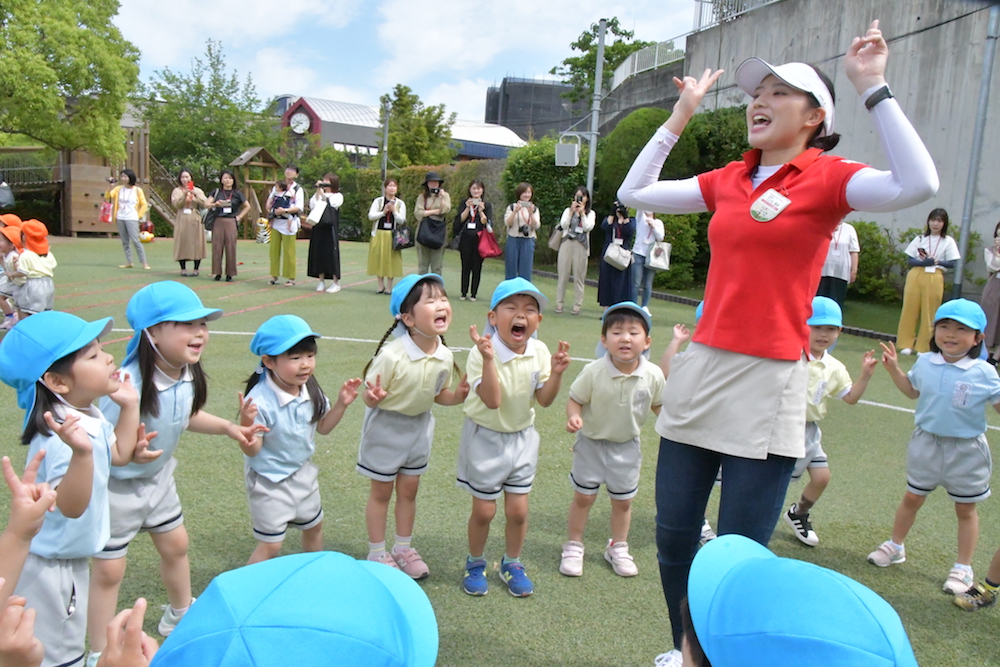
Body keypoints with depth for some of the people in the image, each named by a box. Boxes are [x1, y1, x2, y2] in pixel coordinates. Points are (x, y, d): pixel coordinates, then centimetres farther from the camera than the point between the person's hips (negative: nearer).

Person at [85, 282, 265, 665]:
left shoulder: (188, 375, -13)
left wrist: (228, 427, -3)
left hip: (158, 477, 7)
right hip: (115, 487, -7)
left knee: (175, 546, 22)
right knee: (108, 570, 6)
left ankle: (180, 615, 48)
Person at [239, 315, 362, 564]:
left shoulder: (310, 390, -10)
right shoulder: (260, 401, -30)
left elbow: (322, 427, 5)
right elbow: (251, 450, -24)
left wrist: (341, 404, -9)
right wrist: (246, 424, -42)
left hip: (303, 473, 7)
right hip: (270, 482, -7)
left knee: (314, 527, 25)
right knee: (271, 545, 2)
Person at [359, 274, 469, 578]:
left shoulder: (445, 357, -13)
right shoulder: (391, 356, -30)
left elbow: (439, 394, 2)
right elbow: (369, 397, -21)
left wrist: (458, 395, -16)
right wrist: (374, 397, -43)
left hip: (420, 426, 5)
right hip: (386, 426, -5)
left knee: (409, 489, 18)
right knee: (381, 491, 12)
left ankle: (403, 548, 37)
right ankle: (377, 553, 30)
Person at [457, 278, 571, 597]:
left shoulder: (540, 352, -8)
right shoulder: (481, 353, -23)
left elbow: (544, 400, -8)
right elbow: (492, 400, -32)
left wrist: (556, 373, -24)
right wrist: (489, 359, -42)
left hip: (521, 437, 4)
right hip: (485, 438, -4)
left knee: (518, 511, 9)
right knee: (484, 510, 8)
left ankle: (512, 564, 34)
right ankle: (475, 563, 33)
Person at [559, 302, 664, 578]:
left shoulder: (653, 375, -14)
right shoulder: (594, 372, -23)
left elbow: (659, 404, 3)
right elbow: (575, 399, -14)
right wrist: (573, 416, -33)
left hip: (627, 446, 2)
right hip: (592, 443, -2)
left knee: (623, 501, 17)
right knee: (583, 497, 10)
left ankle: (618, 548, 39)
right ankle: (573, 547, 30)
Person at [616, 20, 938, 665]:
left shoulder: (826, 177, -4)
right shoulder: (729, 181, 11)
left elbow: (918, 184, -22)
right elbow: (634, 193, 17)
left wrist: (874, 89, -15)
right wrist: (681, 116, 18)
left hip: (768, 381, -5)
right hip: (700, 369, 6)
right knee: (673, 534, 13)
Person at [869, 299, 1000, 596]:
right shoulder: (925, 363, -4)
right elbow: (913, 390, 14)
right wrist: (894, 368, 5)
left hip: (966, 450, -3)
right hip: (926, 443, 3)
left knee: (966, 508, 12)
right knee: (912, 498, 16)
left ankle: (963, 567, 27)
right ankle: (895, 546, 35)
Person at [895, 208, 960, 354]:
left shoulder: (948, 241, 3)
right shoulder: (920, 238, 8)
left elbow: (953, 264, -1)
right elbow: (909, 260, 3)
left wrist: (936, 262, -16)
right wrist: (923, 262, -15)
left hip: (934, 279, -2)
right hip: (915, 276, 2)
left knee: (929, 313, 0)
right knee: (910, 309, 1)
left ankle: (923, 347, 6)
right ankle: (906, 344, 8)